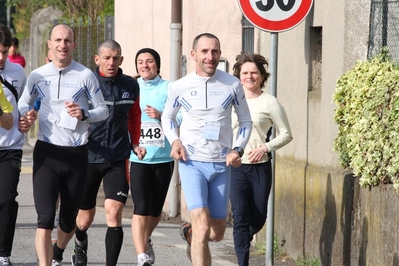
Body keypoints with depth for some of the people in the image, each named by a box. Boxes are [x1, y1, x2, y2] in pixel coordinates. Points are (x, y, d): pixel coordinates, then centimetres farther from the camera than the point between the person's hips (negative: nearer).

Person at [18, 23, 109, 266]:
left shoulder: (85, 76, -1)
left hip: (76, 154, 0)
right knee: (45, 218, -14)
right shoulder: (37, 76, 3)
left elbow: (103, 110, 4)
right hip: (47, 154, 0)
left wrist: (84, 114, -17)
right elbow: (24, 104, 16)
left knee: (69, 220, 13)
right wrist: (24, 117, -6)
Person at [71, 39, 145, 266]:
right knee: (85, 219, 11)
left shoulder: (131, 85, 3)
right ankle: (80, 246, 45)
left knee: (114, 213, -14)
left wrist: (135, 143, 11)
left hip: (118, 160, 1)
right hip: (88, 158, -1)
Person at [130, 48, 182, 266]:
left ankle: (145, 240, 43)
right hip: (138, 157, -1)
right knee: (141, 209, -13)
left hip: (163, 158, 1)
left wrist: (161, 115, -17)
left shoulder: (169, 89, 1)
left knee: (156, 210, 14)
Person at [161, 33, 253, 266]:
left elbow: (246, 121, 11)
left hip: (222, 165, 3)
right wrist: (174, 140, -3)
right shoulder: (180, 87, -2)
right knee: (203, 227, -19)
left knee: (217, 233, 13)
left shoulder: (232, 85, 0)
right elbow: (168, 117, 16)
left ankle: (189, 232, 46)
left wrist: (238, 150, -5)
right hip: (192, 163, -2)